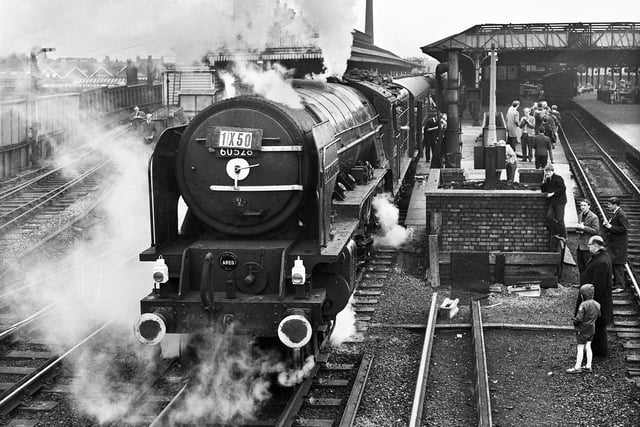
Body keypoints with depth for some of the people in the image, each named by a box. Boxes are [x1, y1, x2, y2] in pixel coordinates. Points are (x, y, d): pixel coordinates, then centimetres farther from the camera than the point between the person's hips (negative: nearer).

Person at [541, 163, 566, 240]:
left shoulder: (558, 178, -6)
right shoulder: (547, 180, 15)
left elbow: (563, 188, -13)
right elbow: (543, 190, 16)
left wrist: (553, 193, -15)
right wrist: (544, 181, 2)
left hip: (560, 201, -6)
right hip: (551, 202, 7)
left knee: (559, 219, -7)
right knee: (549, 216, -12)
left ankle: (563, 236, 5)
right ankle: (556, 233, -3)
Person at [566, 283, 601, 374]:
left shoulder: (583, 305, -23)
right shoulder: (597, 304, 2)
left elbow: (579, 318, -24)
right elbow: (598, 315, 14)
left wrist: (574, 320, -4)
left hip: (582, 330, -7)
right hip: (591, 329, 7)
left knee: (580, 348, 1)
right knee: (588, 347, 14)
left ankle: (577, 367, 8)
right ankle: (588, 366, 18)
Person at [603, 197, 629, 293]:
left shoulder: (621, 215, -17)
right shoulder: (614, 214, 13)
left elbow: (624, 229, -23)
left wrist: (610, 227, -21)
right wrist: (606, 224, 2)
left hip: (619, 245, -10)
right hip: (613, 244, 10)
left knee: (618, 264, -7)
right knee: (613, 264, 15)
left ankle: (620, 286, -2)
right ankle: (616, 282, 26)